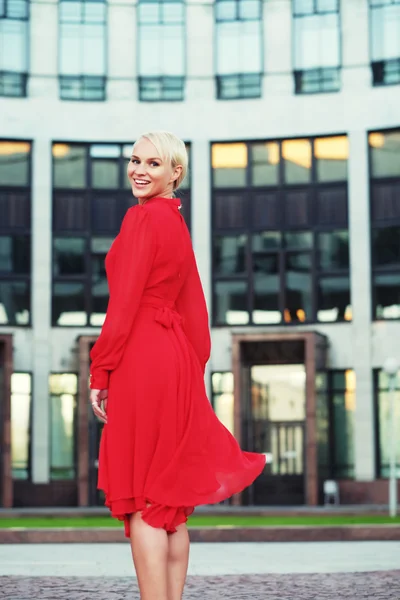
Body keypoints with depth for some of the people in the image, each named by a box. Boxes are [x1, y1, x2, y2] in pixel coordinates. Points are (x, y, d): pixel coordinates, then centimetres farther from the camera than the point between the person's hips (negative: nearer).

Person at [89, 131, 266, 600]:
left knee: (141, 500, -7)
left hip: (141, 358, -9)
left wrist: (100, 370, -11)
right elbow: (193, 309, 19)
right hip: (175, 362, 9)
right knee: (170, 499, 10)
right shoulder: (177, 223, 18)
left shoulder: (144, 216, -9)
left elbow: (125, 300, -14)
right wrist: (191, 374, 21)